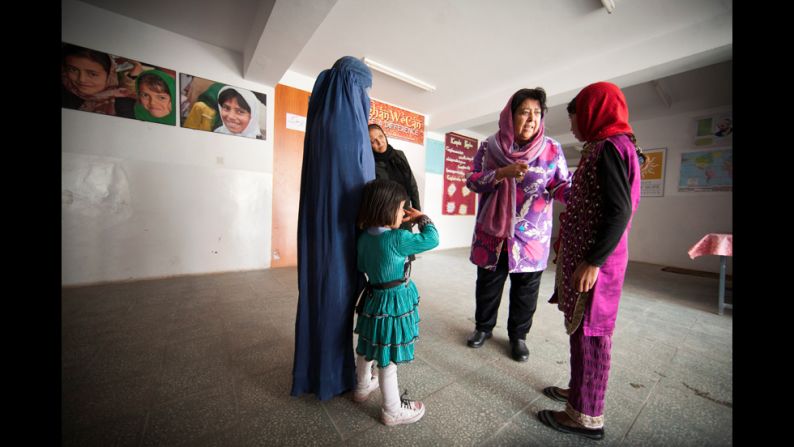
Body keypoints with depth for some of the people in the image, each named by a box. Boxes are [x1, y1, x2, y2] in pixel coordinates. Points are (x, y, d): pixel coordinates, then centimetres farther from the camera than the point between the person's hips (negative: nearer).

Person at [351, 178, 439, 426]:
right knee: (387, 358, 9)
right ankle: (392, 410, 31)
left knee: (368, 348, 26)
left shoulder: (364, 236, -3)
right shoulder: (398, 239, -26)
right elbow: (432, 239, -17)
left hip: (373, 298, 8)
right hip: (394, 303, -8)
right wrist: (422, 218, 0)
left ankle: (362, 386, 50)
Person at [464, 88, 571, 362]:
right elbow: (472, 181, -6)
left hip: (532, 236, 0)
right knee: (488, 283, 15)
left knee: (525, 289, 12)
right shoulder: (489, 146, 0)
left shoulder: (551, 149, -1)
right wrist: (503, 173, -22)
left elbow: (562, 185, -3)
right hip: (492, 231, 0)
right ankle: (484, 327, 38)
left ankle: (518, 335, 36)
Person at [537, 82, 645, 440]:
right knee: (582, 330, 18)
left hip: (594, 260, -9)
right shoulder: (606, 147, 16)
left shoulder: (609, 147, -12)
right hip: (585, 255, 9)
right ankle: (580, 391, 35)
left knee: (588, 333, 1)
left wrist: (593, 262, -22)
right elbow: (596, 204, 16)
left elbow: (619, 211, -20)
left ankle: (586, 416, 18)